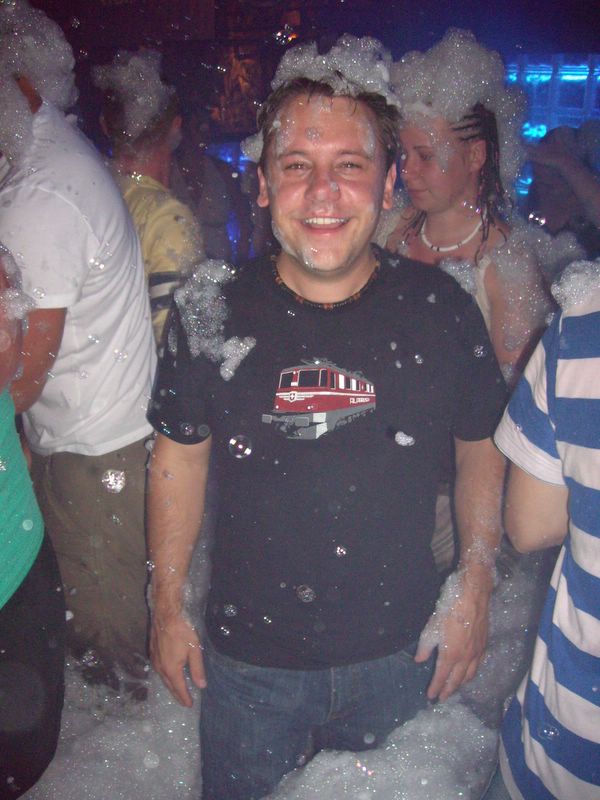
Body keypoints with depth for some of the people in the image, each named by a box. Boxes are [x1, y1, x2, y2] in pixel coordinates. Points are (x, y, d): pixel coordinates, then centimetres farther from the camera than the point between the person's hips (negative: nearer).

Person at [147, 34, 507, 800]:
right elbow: (179, 457, -2)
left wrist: (474, 591, -1)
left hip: (400, 652, 1)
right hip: (248, 655, 0)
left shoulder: (441, 311, -11)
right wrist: (167, 605, 2)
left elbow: (481, 451, 1)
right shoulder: (211, 314, -12)